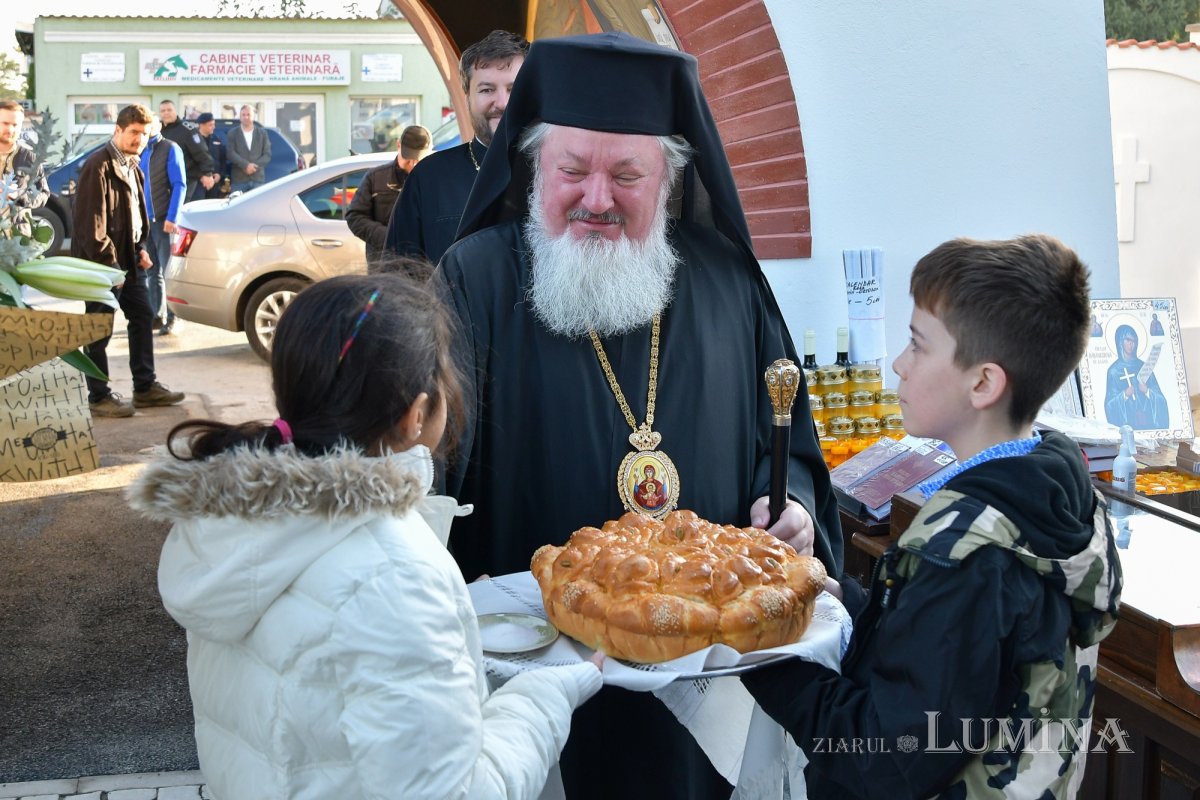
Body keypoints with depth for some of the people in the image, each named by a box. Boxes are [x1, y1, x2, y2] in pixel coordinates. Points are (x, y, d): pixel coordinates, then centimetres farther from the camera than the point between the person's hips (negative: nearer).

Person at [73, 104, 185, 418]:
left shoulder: (131, 166, 13)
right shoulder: (98, 166, -16)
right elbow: (90, 221, -20)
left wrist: (141, 248, 9)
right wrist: (108, 263, -19)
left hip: (127, 260, 9)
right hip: (102, 262, -9)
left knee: (143, 318, 13)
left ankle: (145, 387, 23)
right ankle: (99, 397, 8)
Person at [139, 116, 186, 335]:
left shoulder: (170, 149, -3)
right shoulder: (140, 151, 13)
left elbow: (179, 185, -9)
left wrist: (172, 217, -17)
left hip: (163, 219, -6)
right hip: (144, 218, 6)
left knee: (168, 269, -3)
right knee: (151, 270, 10)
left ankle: (171, 317, 3)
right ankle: (157, 315, 16)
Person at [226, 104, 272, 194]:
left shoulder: (262, 133, 11)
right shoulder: (233, 133, 8)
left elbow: (267, 155, 4)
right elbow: (230, 153, -4)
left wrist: (255, 166, -11)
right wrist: (246, 165, -16)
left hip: (258, 178, 1)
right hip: (238, 179, -1)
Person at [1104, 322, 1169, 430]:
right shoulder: (1114, 370, 3)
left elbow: (1160, 399, 8)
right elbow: (1110, 403, -1)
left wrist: (1147, 391, -10)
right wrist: (1124, 395, -17)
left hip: (1148, 420, 2)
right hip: (1128, 421, -2)